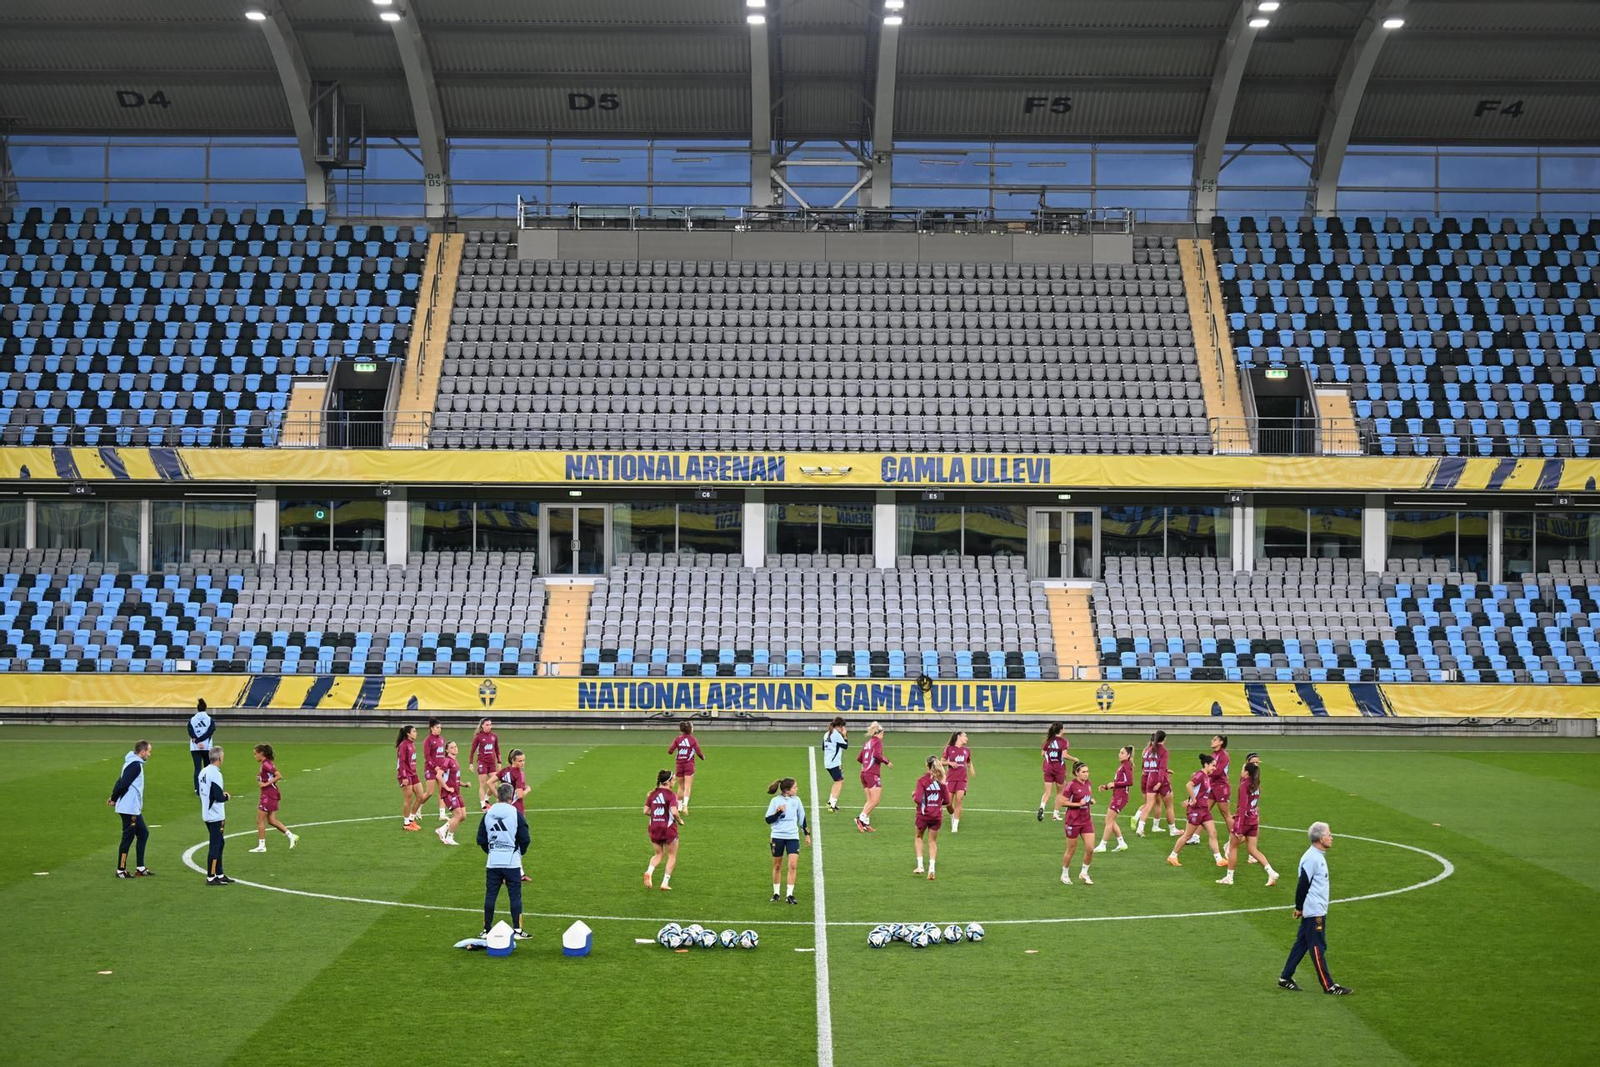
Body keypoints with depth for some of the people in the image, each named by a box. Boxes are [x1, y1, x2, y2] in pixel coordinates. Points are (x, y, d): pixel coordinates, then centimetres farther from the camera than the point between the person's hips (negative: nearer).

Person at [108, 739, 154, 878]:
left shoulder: (133, 763, 14)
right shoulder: (135, 765, -18)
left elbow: (121, 781, 13)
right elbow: (123, 784, -23)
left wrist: (113, 797, 6)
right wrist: (114, 799, -10)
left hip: (134, 809, 10)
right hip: (129, 808, -10)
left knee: (143, 833, 15)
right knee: (128, 838, -1)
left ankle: (140, 868, 18)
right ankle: (121, 871, 7)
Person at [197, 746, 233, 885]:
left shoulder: (204, 772, 7)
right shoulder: (215, 774, -20)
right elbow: (218, 797, -23)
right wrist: (226, 796, -3)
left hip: (207, 814, 9)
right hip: (216, 816, -9)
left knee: (219, 843, 18)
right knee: (215, 845, -2)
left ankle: (219, 874, 25)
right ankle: (211, 877, 1)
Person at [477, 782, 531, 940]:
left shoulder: (487, 814, 3)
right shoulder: (516, 814, -6)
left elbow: (481, 839, 6)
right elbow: (525, 839, -5)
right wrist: (521, 852, 14)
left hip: (492, 862, 3)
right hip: (512, 862, -3)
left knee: (490, 896, 8)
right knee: (515, 896, 2)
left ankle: (487, 930, 11)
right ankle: (517, 930, 2)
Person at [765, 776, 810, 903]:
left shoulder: (796, 800, 3)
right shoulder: (775, 801, -7)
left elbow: (802, 818, 14)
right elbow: (768, 820, -6)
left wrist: (807, 835, 15)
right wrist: (778, 812, -22)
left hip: (793, 837, 2)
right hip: (778, 837, -2)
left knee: (793, 865, -10)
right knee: (777, 866, 9)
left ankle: (790, 895, -5)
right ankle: (776, 894, 22)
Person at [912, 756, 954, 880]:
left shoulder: (922, 780, -13)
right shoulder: (942, 780, -3)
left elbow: (917, 800, -20)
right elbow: (947, 801, -2)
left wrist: (914, 795, 2)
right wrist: (951, 809, 19)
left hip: (923, 814, -2)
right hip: (937, 815, 2)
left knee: (919, 837, 22)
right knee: (933, 841, 14)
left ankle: (920, 865, 15)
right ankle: (931, 868, 1)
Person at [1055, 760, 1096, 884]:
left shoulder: (1088, 783, 4)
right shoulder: (1071, 785, -16)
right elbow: (1062, 802, -15)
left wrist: (1091, 800, 0)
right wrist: (1078, 804, -21)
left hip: (1087, 820, 6)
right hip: (1073, 821, -6)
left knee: (1090, 848, -2)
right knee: (1071, 850, 6)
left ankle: (1084, 873, 18)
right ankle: (1065, 875, 25)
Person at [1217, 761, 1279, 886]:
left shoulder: (1244, 786, -17)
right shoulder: (1256, 785, 6)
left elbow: (1243, 807, -22)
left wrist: (1239, 828, -22)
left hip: (1244, 819, -7)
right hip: (1254, 820, 7)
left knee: (1233, 847, 9)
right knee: (1253, 849, 12)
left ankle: (1229, 877, 16)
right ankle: (1271, 873, -1)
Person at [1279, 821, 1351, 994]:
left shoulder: (1318, 856, 12)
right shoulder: (1311, 858, -19)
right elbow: (1303, 884, -18)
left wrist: (1300, 907, 17)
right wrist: (1299, 907, -11)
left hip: (1317, 910, 10)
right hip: (1314, 912, -10)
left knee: (1301, 944, 13)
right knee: (1318, 948, -3)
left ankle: (1285, 979, 18)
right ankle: (1328, 985, 2)